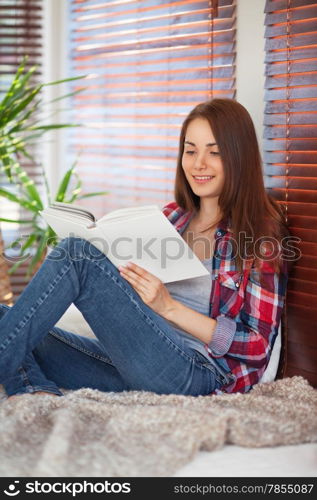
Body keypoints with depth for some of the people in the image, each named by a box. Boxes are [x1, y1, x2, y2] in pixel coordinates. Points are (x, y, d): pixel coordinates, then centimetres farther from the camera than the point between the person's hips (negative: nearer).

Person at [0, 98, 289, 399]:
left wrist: (169, 307, -16)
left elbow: (258, 346, -7)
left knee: (78, 252, -21)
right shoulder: (174, 216, 16)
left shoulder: (262, 231, -2)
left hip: (197, 372, -7)